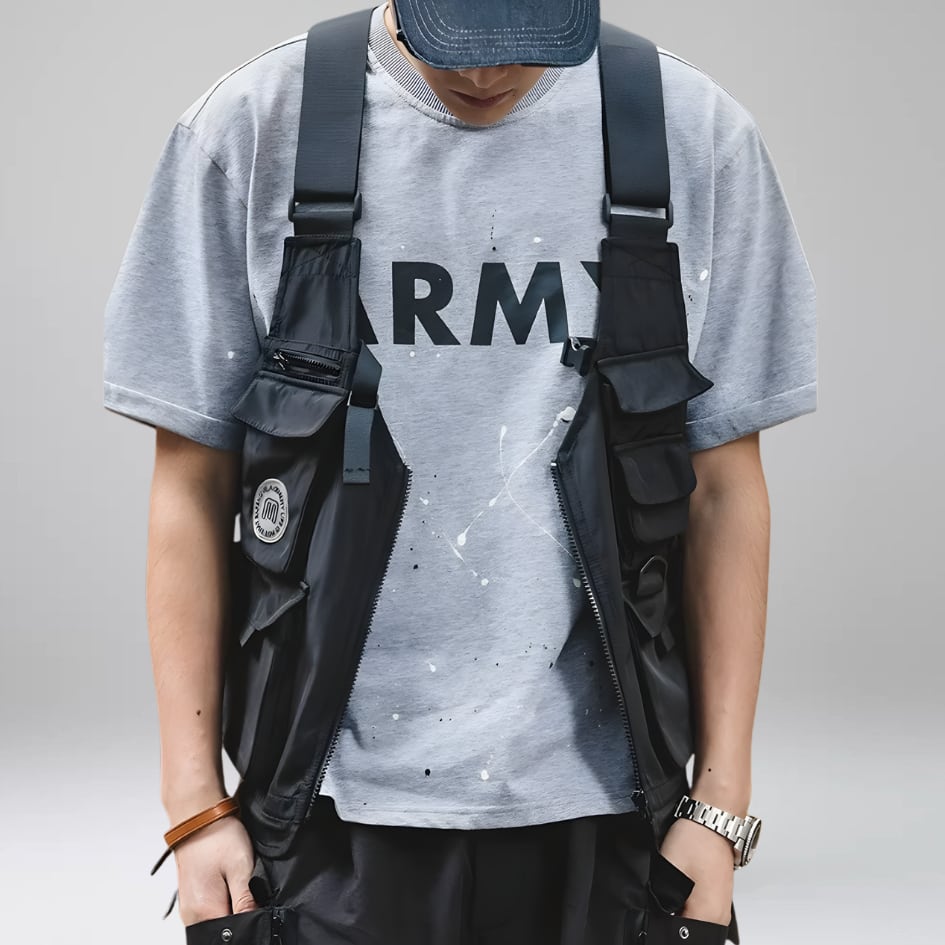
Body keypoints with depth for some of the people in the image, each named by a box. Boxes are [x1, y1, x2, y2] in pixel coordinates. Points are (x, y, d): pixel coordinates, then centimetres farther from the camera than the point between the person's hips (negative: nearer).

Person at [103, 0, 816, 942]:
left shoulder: (698, 136, -1)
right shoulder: (248, 130, -4)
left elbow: (722, 488, 3)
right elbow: (192, 486, 0)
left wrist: (719, 800, 1)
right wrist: (196, 803, -2)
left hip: (591, 799, 1)